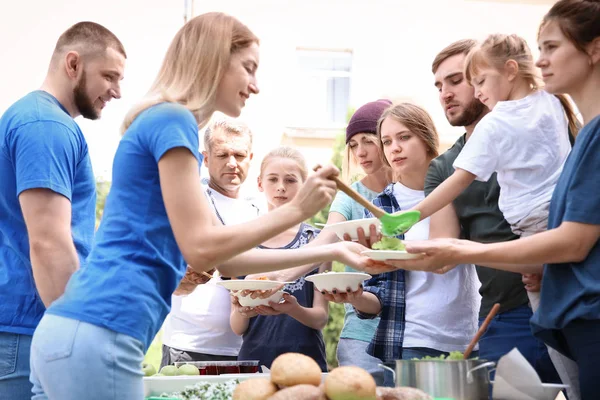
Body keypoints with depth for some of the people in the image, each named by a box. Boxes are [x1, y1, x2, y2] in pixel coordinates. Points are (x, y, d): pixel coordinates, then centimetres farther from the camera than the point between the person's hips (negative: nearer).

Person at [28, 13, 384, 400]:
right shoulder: (172, 121, -7)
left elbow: (225, 258, 22)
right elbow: (201, 249, -13)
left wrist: (331, 252, 23)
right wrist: (295, 209, -5)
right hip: (97, 337, -10)